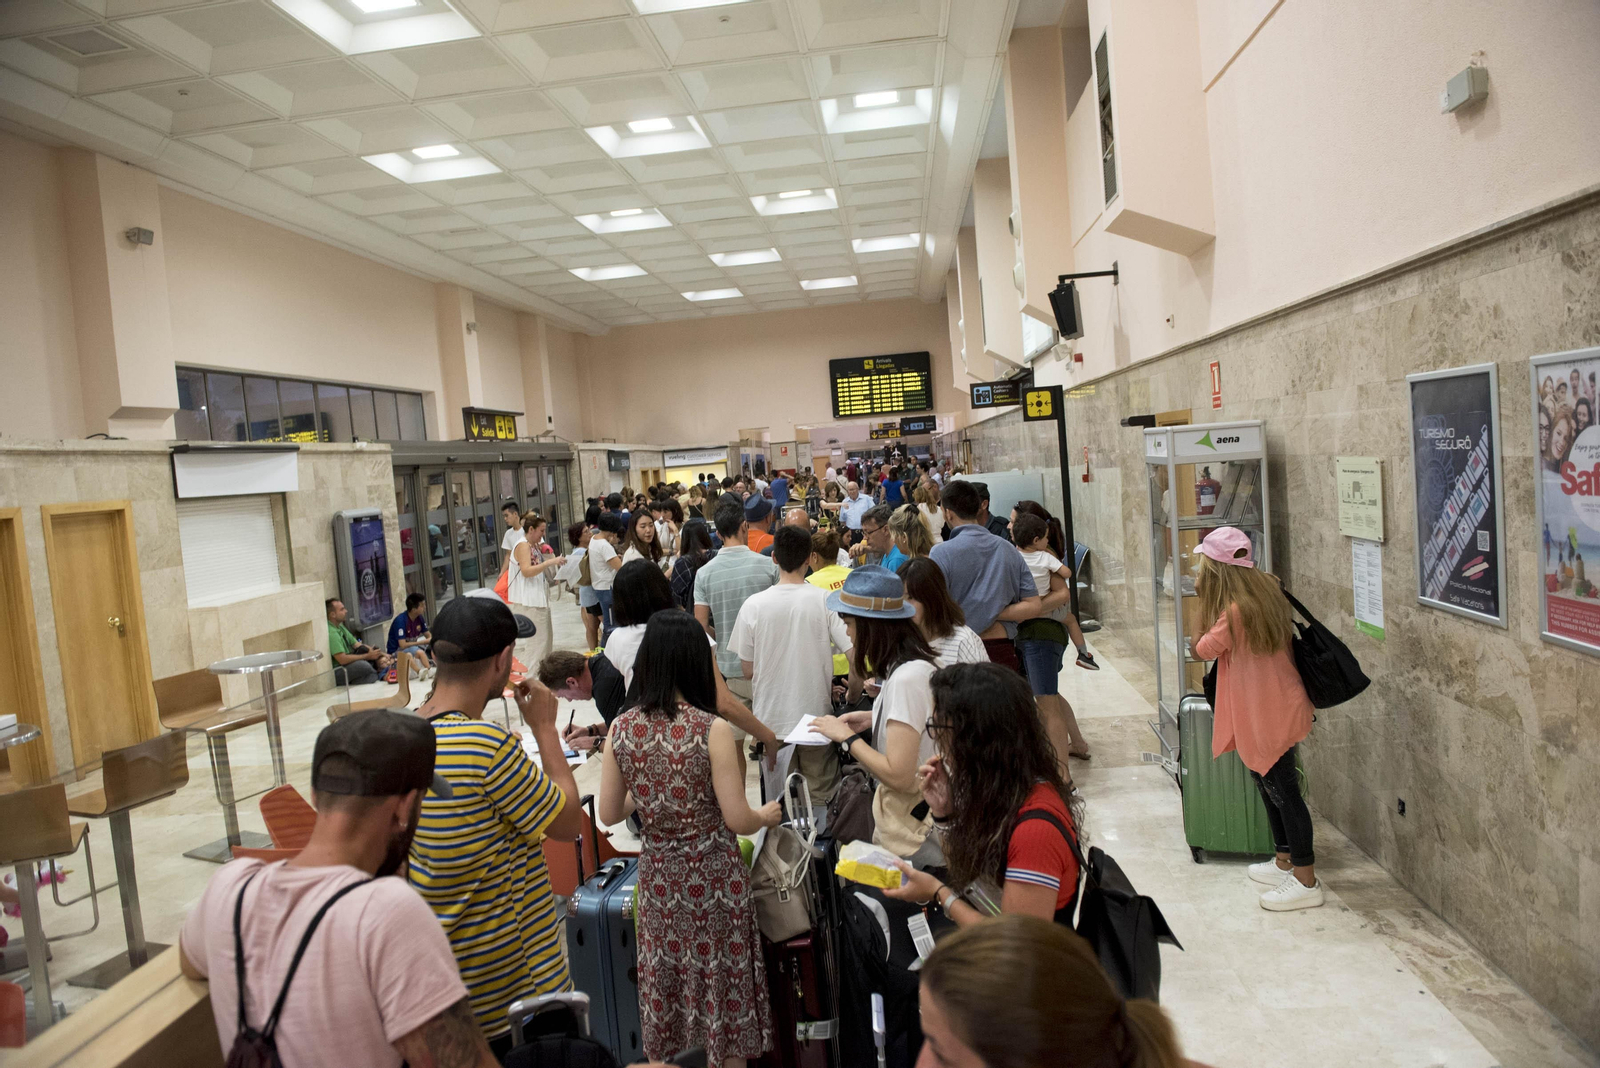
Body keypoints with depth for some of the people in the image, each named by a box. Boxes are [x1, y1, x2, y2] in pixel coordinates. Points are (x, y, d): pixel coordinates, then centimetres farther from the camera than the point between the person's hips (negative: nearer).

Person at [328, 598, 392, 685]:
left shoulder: (340, 627, 12)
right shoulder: (331, 632, -19)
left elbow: (358, 645, 10)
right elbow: (342, 659, -25)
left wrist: (383, 654, -2)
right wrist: (368, 656, -17)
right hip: (335, 673, -10)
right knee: (363, 665, -33)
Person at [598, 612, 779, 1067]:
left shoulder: (621, 728, -8)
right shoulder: (713, 731, -20)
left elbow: (609, 814, 0)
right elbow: (738, 821, -16)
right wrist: (766, 815, 4)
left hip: (657, 875, 4)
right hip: (712, 875, -3)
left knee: (667, 976, 19)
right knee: (719, 978, 14)